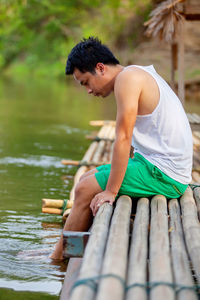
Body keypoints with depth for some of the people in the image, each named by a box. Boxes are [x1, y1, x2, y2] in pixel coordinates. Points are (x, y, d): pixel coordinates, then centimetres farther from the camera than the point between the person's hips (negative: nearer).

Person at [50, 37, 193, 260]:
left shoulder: (127, 78, -15)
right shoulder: (140, 75, 16)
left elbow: (123, 139, -20)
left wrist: (111, 191, -17)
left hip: (164, 174, -10)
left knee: (85, 190, -8)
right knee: (87, 179, 16)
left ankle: (57, 258, 5)